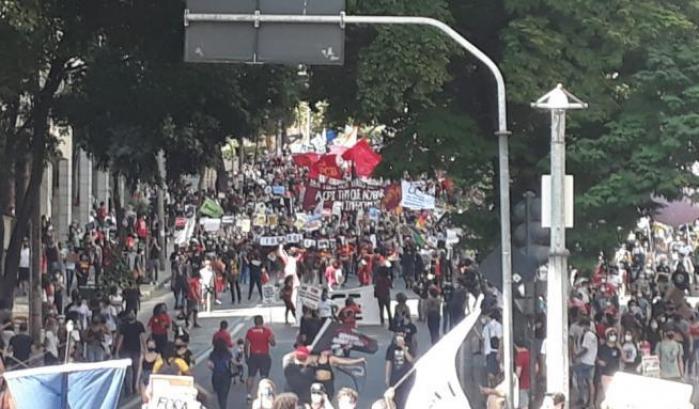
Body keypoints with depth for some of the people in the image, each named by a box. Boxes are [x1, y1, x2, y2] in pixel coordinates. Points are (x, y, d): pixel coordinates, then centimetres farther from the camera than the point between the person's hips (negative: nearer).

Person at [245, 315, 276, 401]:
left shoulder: (250, 331, 0)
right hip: (264, 356, -2)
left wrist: (246, 356, 10)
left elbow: (246, 345, 1)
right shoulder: (267, 331, -7)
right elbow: (273, 343, -9)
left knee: (251, 376, 10)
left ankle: (249, 394, 6)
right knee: (264, 376, 4)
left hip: (253, 356, 2)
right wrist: (272, 337, 10)